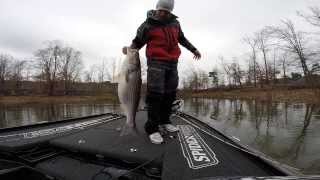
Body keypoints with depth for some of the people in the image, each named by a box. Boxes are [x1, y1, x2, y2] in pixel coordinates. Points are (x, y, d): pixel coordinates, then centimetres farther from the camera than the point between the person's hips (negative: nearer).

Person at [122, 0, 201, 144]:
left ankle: (164, 121, 21)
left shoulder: (175, 23, 13)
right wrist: (129, 50, -18)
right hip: (156, 63, -5)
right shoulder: (148, 25, -2)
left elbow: (181, 38, 27)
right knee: (155, 94, -14)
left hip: (172, 63, 6)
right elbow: (137, 42, 3)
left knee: (170, 94, 6)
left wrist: (193, 50, 32)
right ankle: (152, 128, -8)